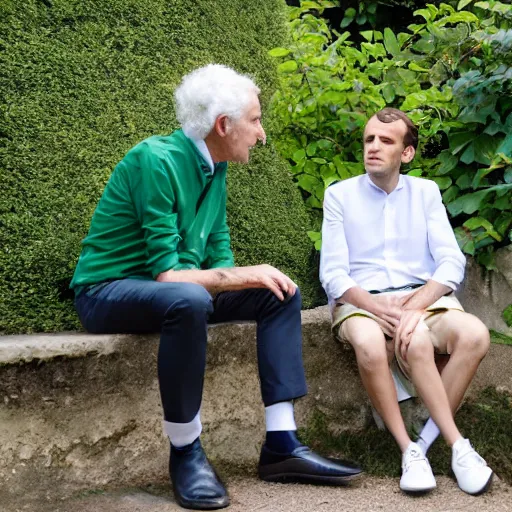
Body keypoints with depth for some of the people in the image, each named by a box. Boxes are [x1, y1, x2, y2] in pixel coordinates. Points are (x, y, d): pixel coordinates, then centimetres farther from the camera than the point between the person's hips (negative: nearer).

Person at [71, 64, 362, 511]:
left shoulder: (215, 168, 3)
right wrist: (243, 276, -24)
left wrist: (233, 276, -12)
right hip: (108, 291, -8)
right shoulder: (156, 160, -23)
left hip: (174, 287, 9)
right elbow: (166, 272, -27)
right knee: (188, 300, -39)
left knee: (281, 293, -4)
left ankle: (281, 444, -7)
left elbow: (219, 255, 8)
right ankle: (185, 453, -22)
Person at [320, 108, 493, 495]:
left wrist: (416, 307, -19)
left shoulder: (426, 192, 11)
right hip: (362, 303, -2)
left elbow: (451, 261, -1)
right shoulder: (340, 195, 6)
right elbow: (334, 274, -3)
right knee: (370, 344, -38)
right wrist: (380, 310, -20)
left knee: (474, 334, -30)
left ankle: (426, 441, -19)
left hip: (423, 297, 2)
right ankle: (456, 445, -29)